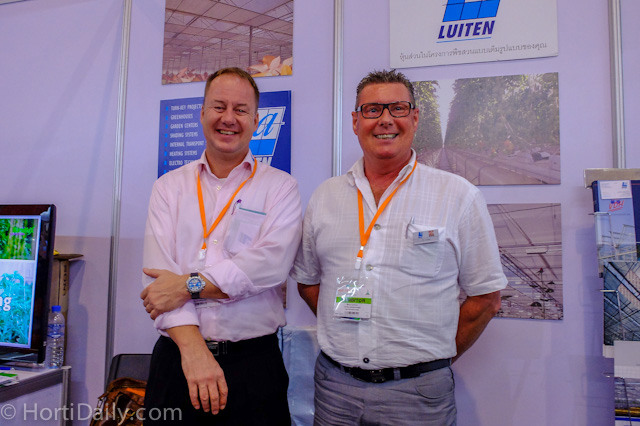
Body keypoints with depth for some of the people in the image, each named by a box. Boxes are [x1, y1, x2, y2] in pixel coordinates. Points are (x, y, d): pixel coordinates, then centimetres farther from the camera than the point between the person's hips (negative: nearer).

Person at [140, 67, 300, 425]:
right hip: (177, 357, 2)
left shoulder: (280, 187, 1)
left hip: (254, 360, -1)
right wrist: (193, 349, -18)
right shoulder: (169, 187, 6)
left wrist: (190, 284, -15)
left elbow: (270, 264, -14)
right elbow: (160, 273, -6)